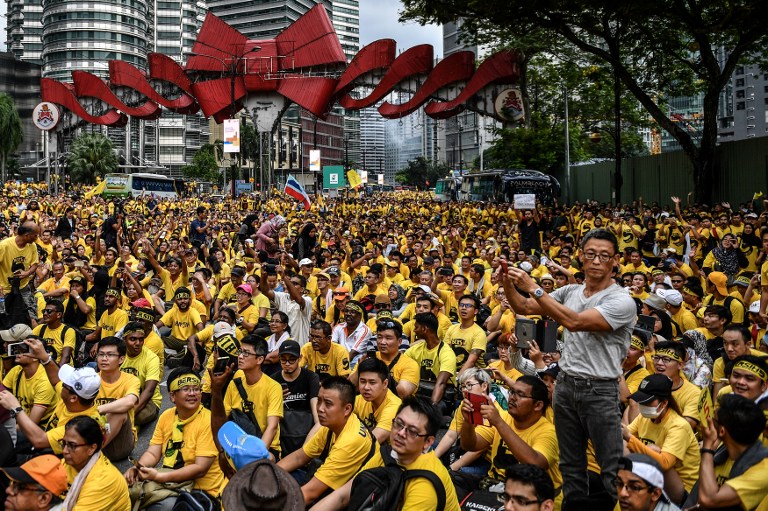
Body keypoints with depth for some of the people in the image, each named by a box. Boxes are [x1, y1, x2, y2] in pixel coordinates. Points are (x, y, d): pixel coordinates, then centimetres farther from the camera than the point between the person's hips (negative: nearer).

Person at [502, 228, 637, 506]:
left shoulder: (622, 301, -13)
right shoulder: (570, 291, 7)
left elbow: (574, 322, -24)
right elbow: (524, 308, 13)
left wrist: (534, 288, -22)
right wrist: (508, 283, -7)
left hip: (600, 391, -6)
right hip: (565, 385, 6)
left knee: (613, 470, -4)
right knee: (571, 465, 14)